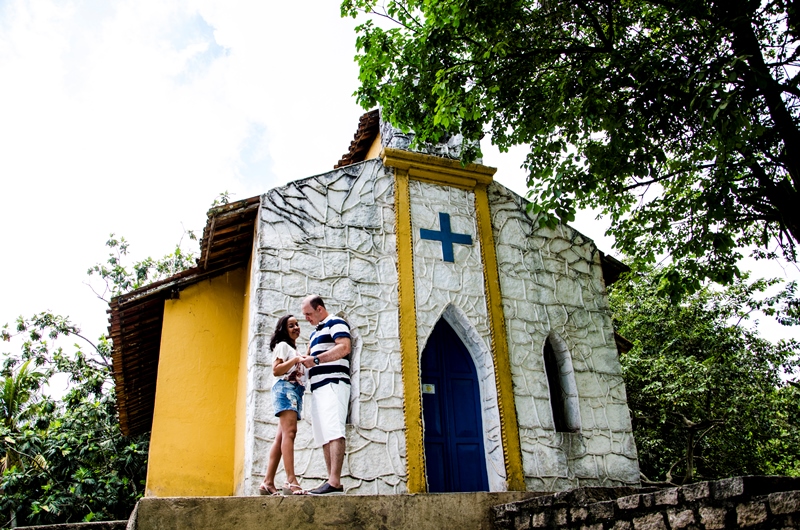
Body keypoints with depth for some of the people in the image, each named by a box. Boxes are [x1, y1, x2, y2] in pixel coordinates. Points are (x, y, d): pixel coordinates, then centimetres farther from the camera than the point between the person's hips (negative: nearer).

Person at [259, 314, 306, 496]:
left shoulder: (294, 349, 30)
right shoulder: (283, 345, 4)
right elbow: (276, 370, -8)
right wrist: (295, 360, -17)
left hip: (295, 391, 9)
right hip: (285, 388, -9)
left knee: (281, 438, 1)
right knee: (289, 432, -21)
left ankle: (268, 482, -1)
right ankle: (291, 481, -31)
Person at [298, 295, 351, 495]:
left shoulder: (336, 323, 2)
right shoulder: (315, 333, 29)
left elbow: (344, 348, -15)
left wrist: (315, 360, -16)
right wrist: (307, 359, 10)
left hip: (333, 383, -9)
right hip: (318, 387, 10)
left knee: (334, 433, -16)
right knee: (324, 437, 3)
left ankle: (334, 481, -22)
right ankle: (332, 481, 1)